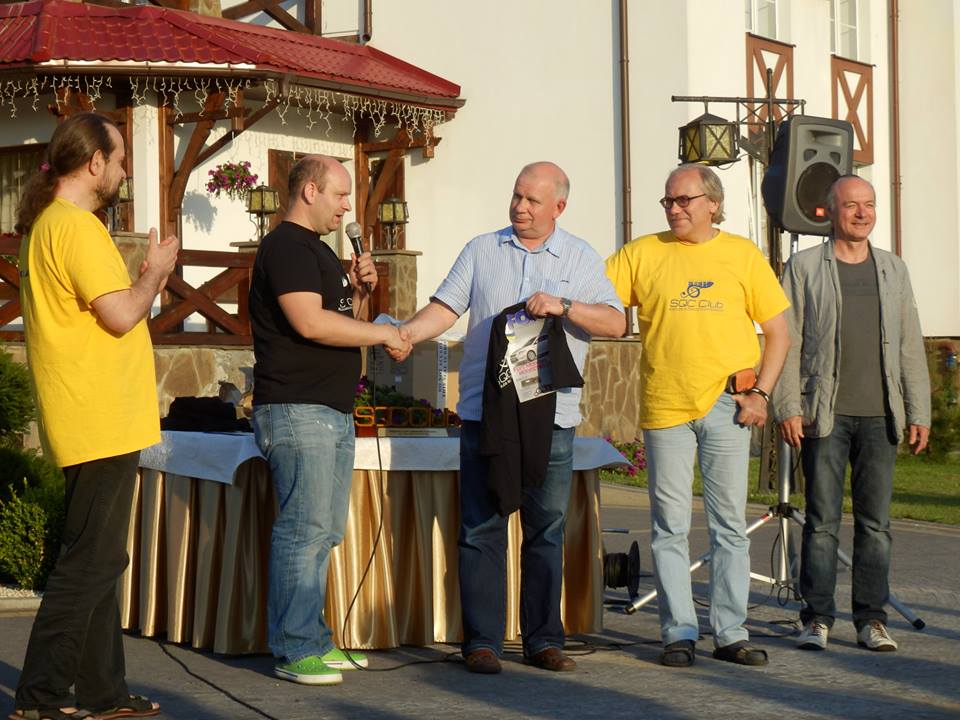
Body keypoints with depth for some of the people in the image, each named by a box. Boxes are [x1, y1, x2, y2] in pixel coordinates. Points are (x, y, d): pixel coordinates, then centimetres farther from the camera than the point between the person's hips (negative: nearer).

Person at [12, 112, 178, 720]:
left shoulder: (49, 222, 18)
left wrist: (147, 280, 18)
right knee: (92, 562, -8)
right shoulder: (76, 226, -15)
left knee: (98, 560, 14)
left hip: (95, 425, 11)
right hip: (102, 424, -11)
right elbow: (121, 316, -19)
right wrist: (156, 270, -3)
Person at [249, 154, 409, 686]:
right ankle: (293, 651, -8)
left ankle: (311, 638, 17)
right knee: (305, 528, -11)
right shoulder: (287, 246, -10)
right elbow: (310, 323, -21)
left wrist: (359, 292, 10)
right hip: (297, 409, -10)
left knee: (324, 531, 11)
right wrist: (380, 333, -12)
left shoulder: (318, 250, 23)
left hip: (334, 412, 10)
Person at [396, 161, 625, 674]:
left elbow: (615, 323, 0)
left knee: (547, 530, 5)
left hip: (550, 415, 0)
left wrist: (562, 306, -13)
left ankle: (543, 640, 14)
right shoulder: (481, 251, 10)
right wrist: (406, 333, -14)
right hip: (485, 413, 0)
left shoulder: (581, 258, 9)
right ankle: (482, 641, 5)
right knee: (481, 529, -1)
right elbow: (445, 308, 4)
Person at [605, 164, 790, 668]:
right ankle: (679, 633, 10)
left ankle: (731, 633, 10)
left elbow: (778, 330, 8)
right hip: (664, 408, 0)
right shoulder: (642, 254, 6)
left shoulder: (742, 254, 6)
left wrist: (760, 391, -1)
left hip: (726, 405, 0)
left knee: (729, 523, 4)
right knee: (670, 527, 3)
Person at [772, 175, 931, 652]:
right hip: (824, 415, -3)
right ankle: (817, 618, 5)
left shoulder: (893, 270, 15)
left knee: (875, 522, 4)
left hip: (880, 416, 3)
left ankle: (871, 619, 10)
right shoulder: (804, 268, 4)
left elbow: (910, 345, 15)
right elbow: (785, 342, 0)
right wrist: (787, 408, -8)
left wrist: (919, 412, 9)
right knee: (822, 521, -2)